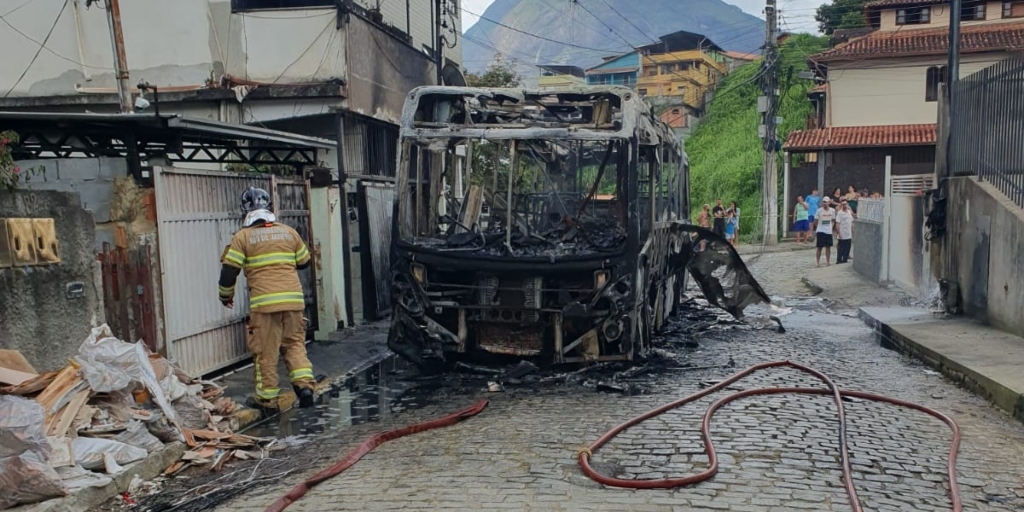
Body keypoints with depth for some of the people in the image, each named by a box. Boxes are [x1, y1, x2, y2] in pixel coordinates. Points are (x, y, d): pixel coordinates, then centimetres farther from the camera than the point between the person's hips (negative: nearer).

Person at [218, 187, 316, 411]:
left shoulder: (242, 237, 1)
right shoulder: (289, 232, 12)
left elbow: (229, 271, 0)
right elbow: (305, 261, 22)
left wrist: (226, 295, 16)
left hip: (264, 302, -3)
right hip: (293, 299, 3)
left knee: (265, 352, 6)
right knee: (295, 344, 15)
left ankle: (268, 398, 13)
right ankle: (304, 383, 0)